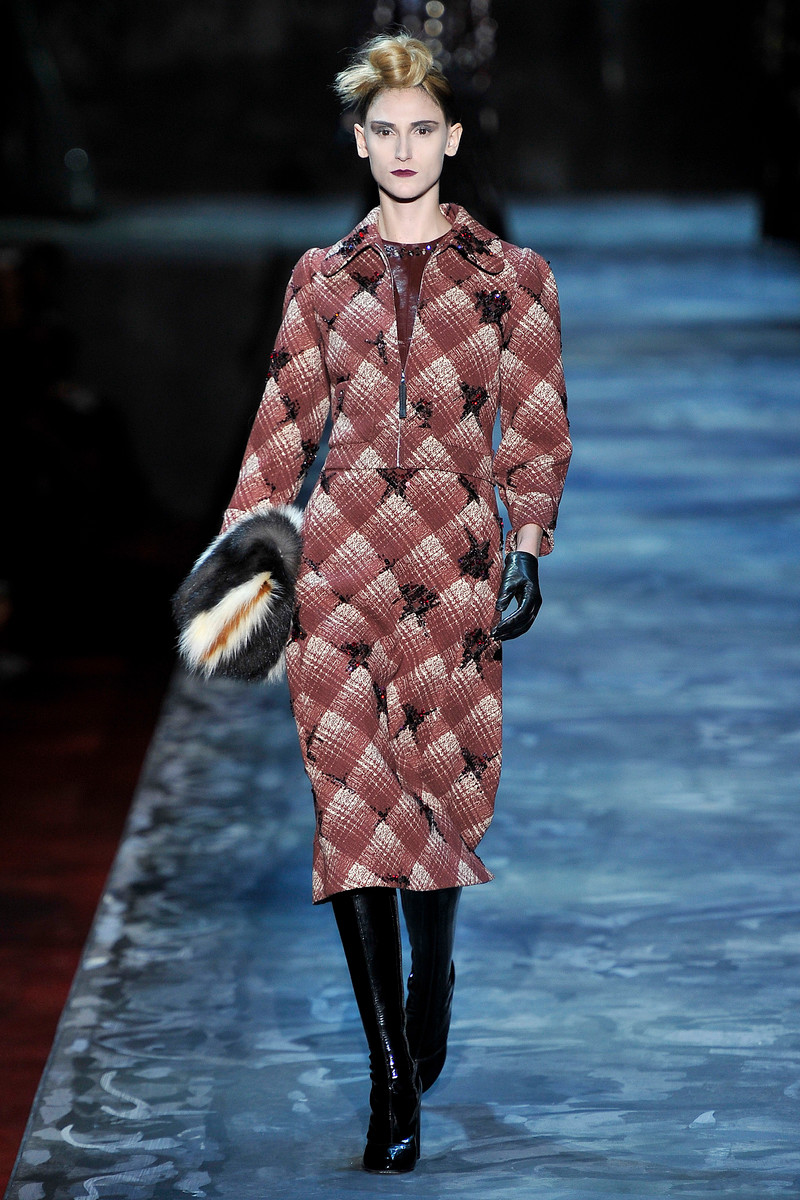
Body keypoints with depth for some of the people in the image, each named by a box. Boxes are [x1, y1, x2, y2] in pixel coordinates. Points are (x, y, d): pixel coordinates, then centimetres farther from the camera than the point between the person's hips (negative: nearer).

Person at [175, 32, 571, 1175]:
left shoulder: (513, 277, 8)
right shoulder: (323, 277, 12)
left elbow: (536, 428, 8)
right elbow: (287, 418, 13)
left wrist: (529, 546, -1)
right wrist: (245, 538, 6)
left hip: (456, 559, -1)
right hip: (339, 555, 1)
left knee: (443, 782, 3)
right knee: (349, 795, -8)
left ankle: (431, 981, 33)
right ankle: (394, 1079, -6)